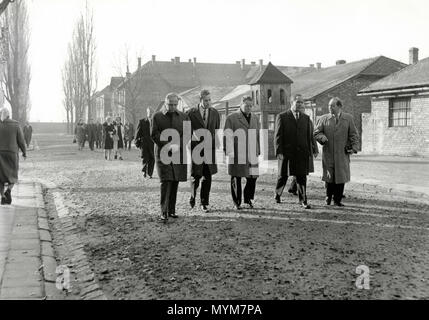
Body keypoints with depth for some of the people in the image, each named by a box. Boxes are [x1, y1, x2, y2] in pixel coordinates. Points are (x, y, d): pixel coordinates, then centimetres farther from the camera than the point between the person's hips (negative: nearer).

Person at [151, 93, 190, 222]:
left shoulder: (183, 116, 11)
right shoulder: (157, 116, 4)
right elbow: (154, 135, -3)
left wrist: (178, 145, -13)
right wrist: (168, 146, -14)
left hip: (178, 154, 3)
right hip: (163, 153, -3)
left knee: (175, 182, 5)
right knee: (166, 182, -12)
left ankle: (171, 210, 15)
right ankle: (164, 212, -12)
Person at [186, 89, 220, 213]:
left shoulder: (215, 113, 8)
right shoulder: (191, 113, -2)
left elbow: (217, 131, 14)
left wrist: (217, 143, 3)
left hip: (210, 148, 3)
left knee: (207, 177, 3)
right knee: (196, 175, 0)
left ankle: (204, 203, 12)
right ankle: (193, 195, 29)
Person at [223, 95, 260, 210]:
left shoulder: (255, 118, 15)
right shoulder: (232, 118, -1)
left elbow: (258, 135, 20)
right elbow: (227, 136, -6)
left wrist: (258, 151, 16)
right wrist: (229, 151, -12)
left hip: (252, 154, 4)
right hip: (236, 154, -4)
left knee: (252, 177, 2)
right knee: (236, 178, 2)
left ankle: (248, 198, 22)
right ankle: (237, 202, 13)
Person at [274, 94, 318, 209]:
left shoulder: (306, 118, 12)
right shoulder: (282, 116, 0)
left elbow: (310, 136, 11)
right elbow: (278, 135, -4)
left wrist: (313, 150, 1)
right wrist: (278, 151, -12)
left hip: (302, 152, 3)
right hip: (287, 152, -2)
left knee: (302, 177, 2)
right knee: (283, 175, 9)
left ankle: (303, 200, 7)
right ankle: (277, 195, 31)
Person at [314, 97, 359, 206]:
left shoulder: (348, 118, 7)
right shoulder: (323, 119, 8)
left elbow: (354, 134, 7)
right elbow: (316, 132, 8)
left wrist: (354, 147, -4)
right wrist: (322, 138, -13)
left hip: (342, 153, 0)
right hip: (328, 153, 0)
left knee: (341, 177, 1)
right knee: (329, 176, 1)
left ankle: (337, 200, 11)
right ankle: (328, 196, 23)